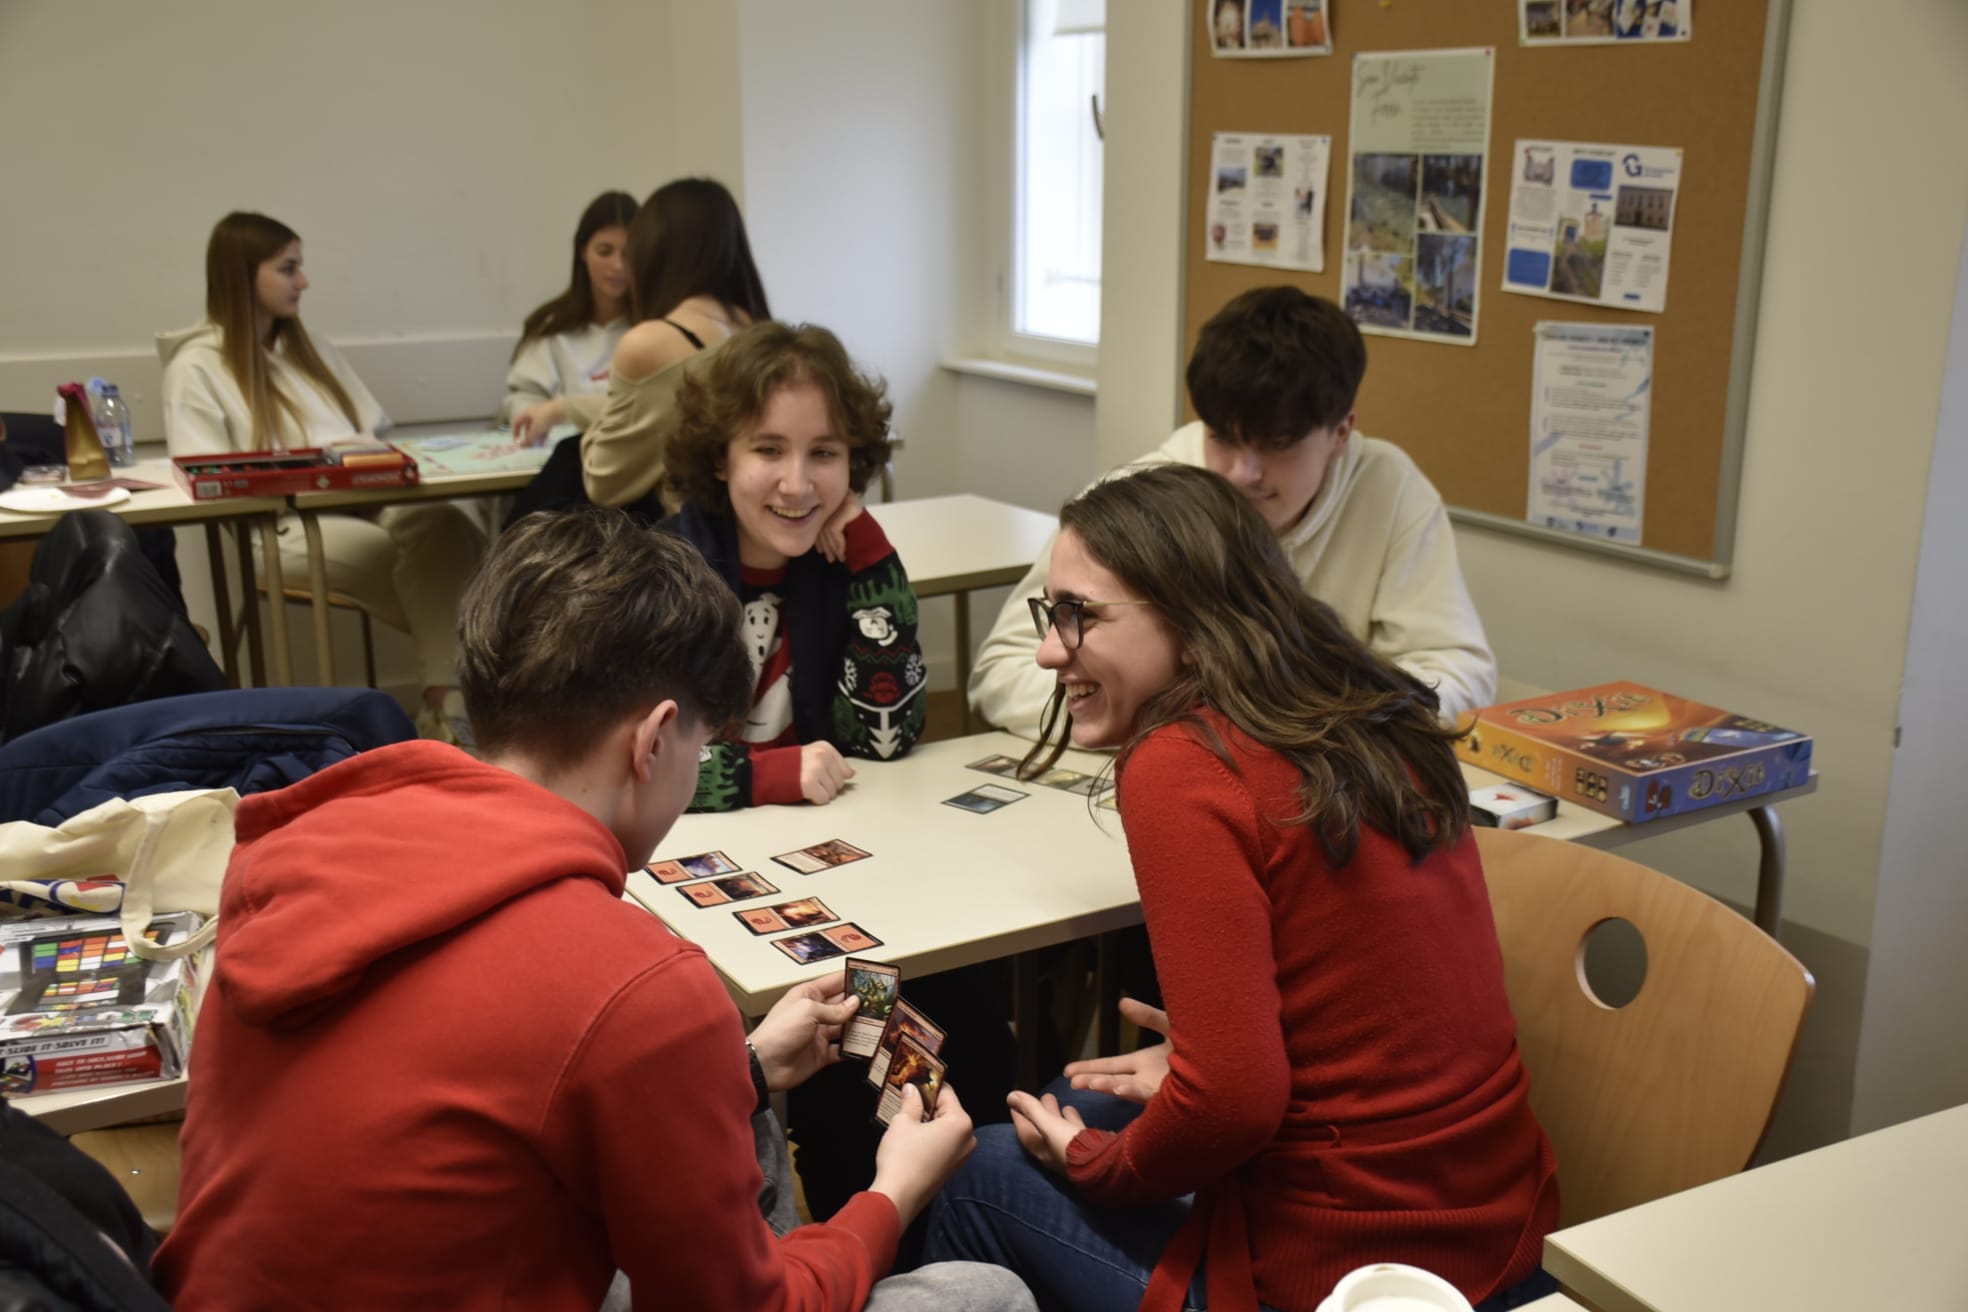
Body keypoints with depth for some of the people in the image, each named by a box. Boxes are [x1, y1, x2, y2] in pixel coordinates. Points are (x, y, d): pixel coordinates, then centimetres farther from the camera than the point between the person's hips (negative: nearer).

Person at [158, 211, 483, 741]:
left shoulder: (311, 351, 25)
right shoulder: (197, 366, 4)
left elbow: (378, 435, 23)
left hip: (364, 503, 6)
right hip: (282, 528, -5)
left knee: (441, 524, -32)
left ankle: (450, 698, -38)